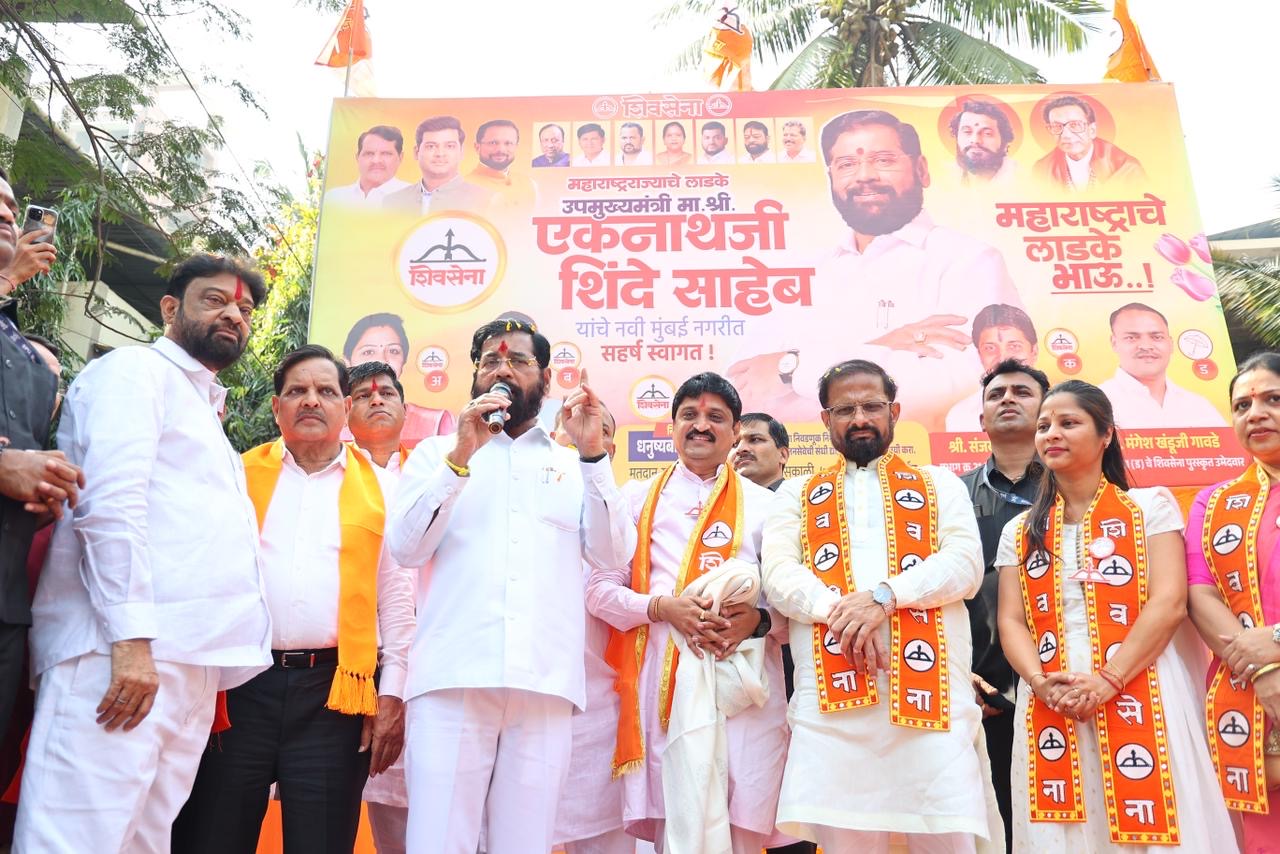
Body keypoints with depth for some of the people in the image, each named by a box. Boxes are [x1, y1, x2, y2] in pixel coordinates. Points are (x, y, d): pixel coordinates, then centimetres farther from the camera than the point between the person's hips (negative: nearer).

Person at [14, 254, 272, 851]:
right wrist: (130, 635, -20)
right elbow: (111, 504, -12)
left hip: (188, 660, 8)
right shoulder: (134, 370, 3)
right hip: (123, 649, -8)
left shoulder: (203, 410, 28)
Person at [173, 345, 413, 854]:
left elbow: (396, 596, 6)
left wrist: (393, 692, 1)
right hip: (241, 684, 1)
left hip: (335, 690, 0)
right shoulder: (239, 474, 10)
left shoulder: (378, 487, 8)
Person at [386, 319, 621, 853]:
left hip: (545, 683, 1)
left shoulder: (574, 465, 18)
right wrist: (460, 457, -9)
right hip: (452, 678, -1)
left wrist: (592, 454, -5)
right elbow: (406, 549, 1)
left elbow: (608, 554, 4)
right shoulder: (436, 452, 15)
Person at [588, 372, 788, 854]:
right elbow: (599, 588, 6)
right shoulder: (638, 499, 12)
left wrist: (760, 621, -11)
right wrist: (661, 606, -10)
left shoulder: (763, 505, 13)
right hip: (666, 681, 0)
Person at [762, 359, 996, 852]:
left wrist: (886, 596, -14)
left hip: (930, 688, 0)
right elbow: (779, 577, 4)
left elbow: (966, 565, 2)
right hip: (834, 696, 1)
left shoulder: (939, 484, 18)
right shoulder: (797, 495, 19)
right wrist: (838, 609, -16)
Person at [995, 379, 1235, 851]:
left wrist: (1106, 681, -17)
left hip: (1138, 701, -2)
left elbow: (1169, 603, -7)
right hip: (1049, 709, 3)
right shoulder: (1020, 531, 13)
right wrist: (1043, 684, -13)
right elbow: (1011, 622, 6)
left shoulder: (1151, 506, 5)